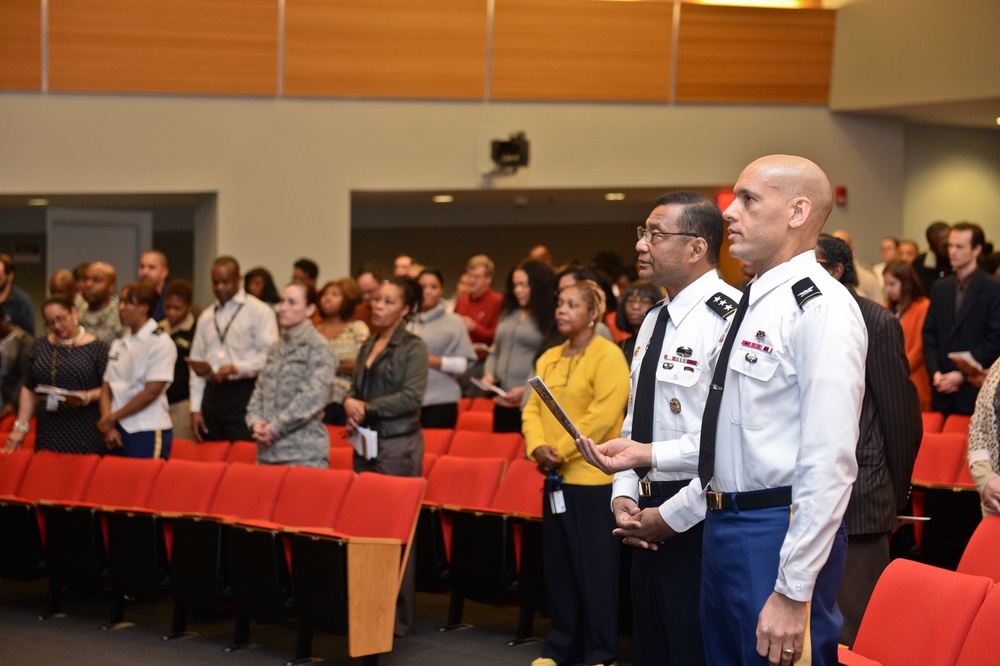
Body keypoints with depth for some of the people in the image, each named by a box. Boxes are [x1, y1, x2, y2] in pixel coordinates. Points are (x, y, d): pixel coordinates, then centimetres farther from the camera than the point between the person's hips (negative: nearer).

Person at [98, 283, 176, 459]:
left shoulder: (160, 342, -7)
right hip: (118, 431, 6)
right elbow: (107, 387, 10)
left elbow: (151, 392, -13)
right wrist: (108, 427, -4)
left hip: (148, 433, -6)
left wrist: (111, 417, -8)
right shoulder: (118, 344, 14)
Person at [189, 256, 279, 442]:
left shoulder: (259, 311, 1)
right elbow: (196, 362, 18)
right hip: (212, 394, 6)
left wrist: (235, 368, -20)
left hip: (243, 393, -6)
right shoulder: (206, 317, 19)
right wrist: (195, 408, 11)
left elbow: (269, 356, -9)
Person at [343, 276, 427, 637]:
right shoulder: (368, 346, 16)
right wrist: (350, 404, -1)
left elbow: (412, 396, -14)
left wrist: (368, 408, -14)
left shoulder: (413, 347, -5)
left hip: (398, 444, -7)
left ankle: (399, 614, -1)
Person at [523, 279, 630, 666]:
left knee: (595, 569, -2)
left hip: (593, 477, -7)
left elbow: (602, 415, -17)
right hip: (556, 477, 7)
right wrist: (538, 447, -9)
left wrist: (561, 452, -17)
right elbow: (533, 409, 10)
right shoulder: (548, 360, 15)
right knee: (558, 568, 12)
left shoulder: (608, 356, -9)